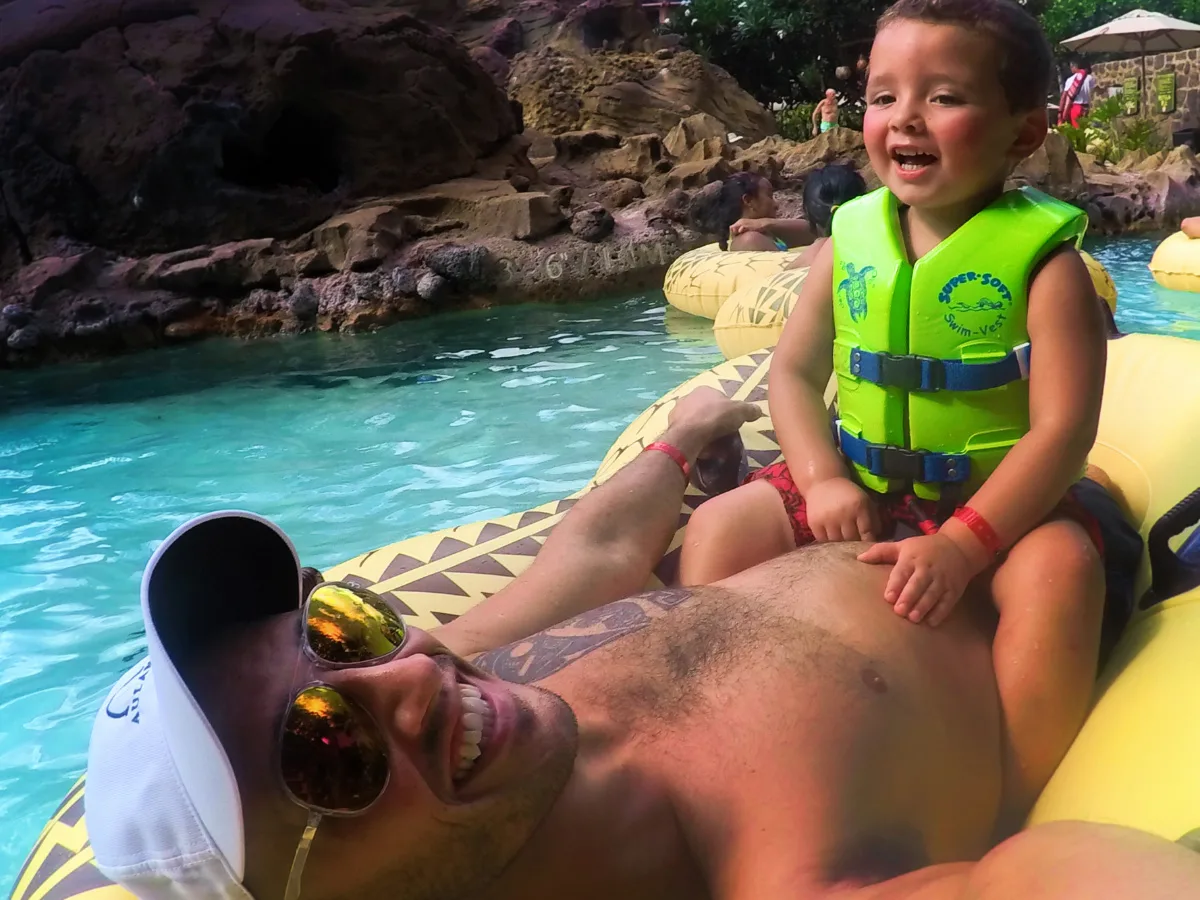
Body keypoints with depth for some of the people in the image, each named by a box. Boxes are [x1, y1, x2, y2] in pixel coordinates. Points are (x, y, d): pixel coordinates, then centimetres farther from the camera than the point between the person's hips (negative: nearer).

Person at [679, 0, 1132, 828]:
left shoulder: (1043, 261, -13)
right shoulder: (848, 245, -1)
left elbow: (1064, 427, -19)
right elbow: (794, 373, 4)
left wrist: (962, 543, -30)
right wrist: (822, 480, -14)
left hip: (998, 498, -4)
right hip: (858, 488, 4)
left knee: (1059, 568, -32)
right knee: (722, 526, -8)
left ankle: (1009, 807, -20)